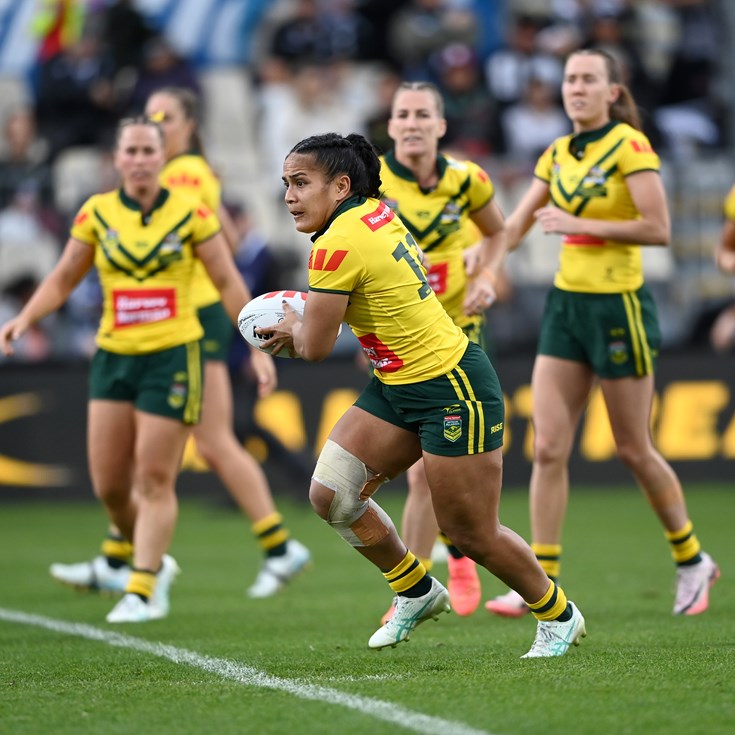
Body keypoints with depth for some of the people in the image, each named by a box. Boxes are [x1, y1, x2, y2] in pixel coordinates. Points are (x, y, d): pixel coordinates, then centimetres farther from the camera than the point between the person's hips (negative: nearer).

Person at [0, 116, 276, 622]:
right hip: (113, 358, 3)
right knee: (108, 485, 2)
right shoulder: (96, 214, 3)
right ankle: (156, 563, 25)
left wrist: (258, 347, -3)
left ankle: (143, 591, -1)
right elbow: (63, 279, 11)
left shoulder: (191, 215, -3)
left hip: (173, 357, -3)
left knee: (155, 480, -7)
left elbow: (229, 283, 2)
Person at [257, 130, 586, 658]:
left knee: (471, 534, 1)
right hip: (397, 387, 10)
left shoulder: (340, 245, -22)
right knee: (330, 494, -1)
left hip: (454, 392, -10)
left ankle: (559, 615, 23)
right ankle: (417, 592, 18)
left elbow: (315, 347, -19)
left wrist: (294, 327, 4)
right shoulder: (376, 212, 4)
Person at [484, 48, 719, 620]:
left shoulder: (629, 145, -12)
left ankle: (692, 561, 24)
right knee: (548, 448, -2)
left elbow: (658, 229, -20)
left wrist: (578, 224, -20)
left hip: (618, 305, -6)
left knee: (634, 449, 4)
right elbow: (515, 225, 14)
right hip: (566, 304, 6)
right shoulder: (557, 154, 9)